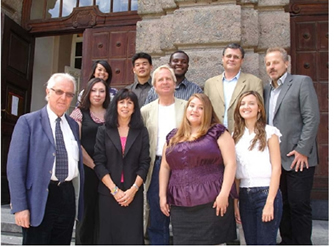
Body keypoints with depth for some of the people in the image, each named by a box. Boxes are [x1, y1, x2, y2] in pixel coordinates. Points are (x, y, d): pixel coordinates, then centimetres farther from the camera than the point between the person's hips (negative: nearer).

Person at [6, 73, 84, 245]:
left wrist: (79, 201, 8)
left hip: (68, 197, 5)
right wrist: (20, 206, -14)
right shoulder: (28, 121, -3)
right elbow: (15, 166, -9)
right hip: (40, 198, -5)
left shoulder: (74, 125, 11)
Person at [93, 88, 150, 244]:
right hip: (108, 193, 0)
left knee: (132, 236, 2)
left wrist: (133, 189, -11)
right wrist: (114, 190, -11)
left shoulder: (141, 132, 5)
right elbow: (99, 163, -3)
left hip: (134, 193, 0)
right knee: (108, 235, 7)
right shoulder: (104, 131, 3)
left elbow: (144, 163, 1)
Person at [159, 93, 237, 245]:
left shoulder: (217, 132, 1)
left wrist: (224, 194, -13)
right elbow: (165, 167, 15)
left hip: (211, 202, -4)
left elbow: (230, 163, -6)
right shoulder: (173, 137, 15)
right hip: (180, 205, 4)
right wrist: (162, 195, 8)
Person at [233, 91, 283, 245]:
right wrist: (235, 202, 6)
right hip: (244, 196, 4)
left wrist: (270, 202, -13)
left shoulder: (269, 132, -2)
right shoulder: (236, 136, 10)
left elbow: (276, 169, -7)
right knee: (251, 242, 11)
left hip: (266, 193, -4)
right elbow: (236, 172, 10)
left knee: (265, 242, -1)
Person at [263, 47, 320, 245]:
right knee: (283, 205, 11)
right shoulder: (267, 90, 16)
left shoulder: (302, 82, -2)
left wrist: (302, 150, -14)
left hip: (297, 158, -6)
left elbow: (312, 118, -9)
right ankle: (287, 241, 23)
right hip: (276, 159, 6)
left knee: (299, 206, 0)